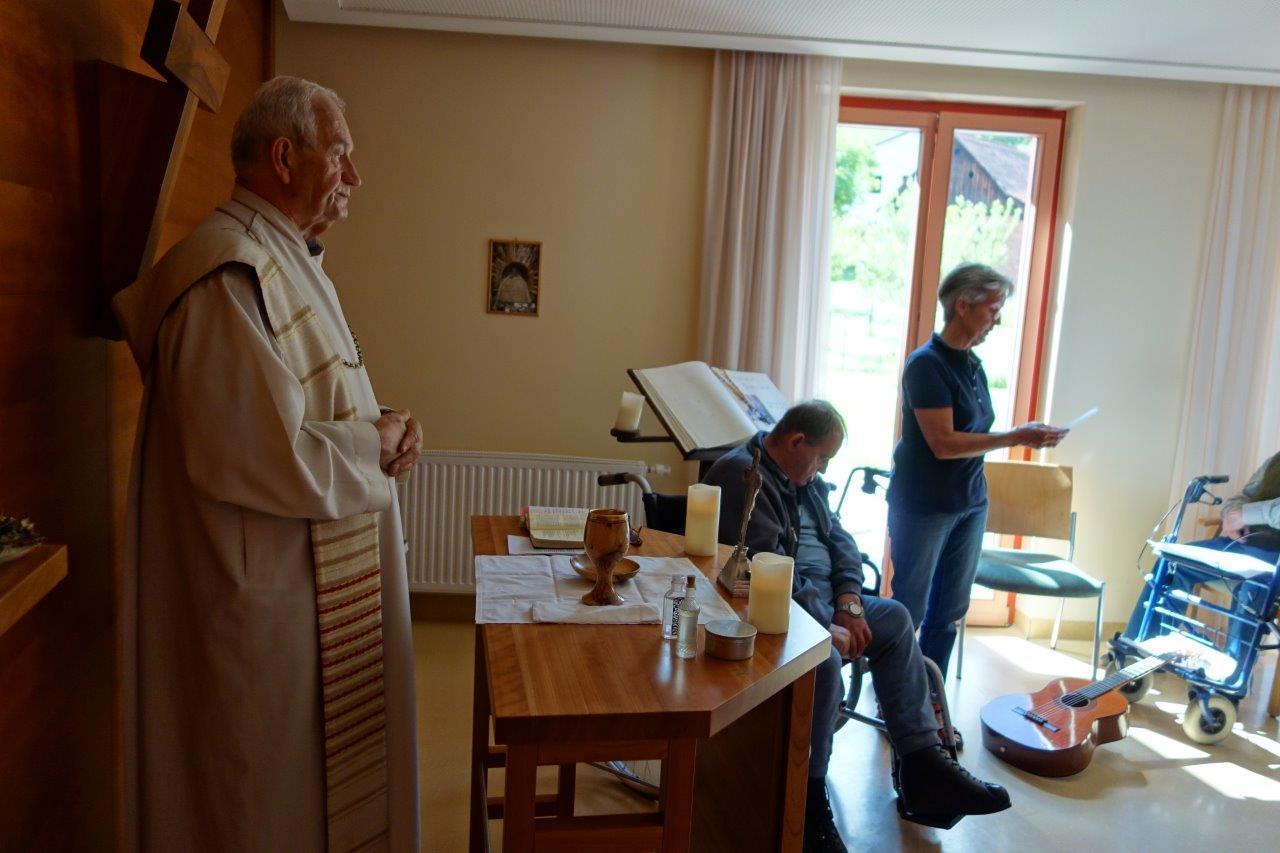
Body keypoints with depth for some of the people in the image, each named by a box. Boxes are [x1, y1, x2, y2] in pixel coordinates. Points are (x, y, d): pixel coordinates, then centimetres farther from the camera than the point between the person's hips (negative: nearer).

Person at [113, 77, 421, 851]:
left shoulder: (288, 259, 12)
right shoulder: (233, 273, -22)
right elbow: (266, 458, -29)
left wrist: (383, 429, 0)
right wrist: (378, 446, -13)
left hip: (314, 591, 10)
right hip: (266, 599, -10)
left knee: (321, 778, 23)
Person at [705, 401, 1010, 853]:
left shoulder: (804, 478, 16)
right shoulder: (741, 475, -16)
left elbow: (840, 540, 16)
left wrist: (849, 602, -2)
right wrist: (825, 626, -21)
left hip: (824, 602, 10)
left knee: (895, 620, 3)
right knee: (824, 660, -33)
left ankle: (923, 768, 4)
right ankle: (809, 798, -14)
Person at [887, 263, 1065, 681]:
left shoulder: (972, 364, 9)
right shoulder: (927, 363, -16)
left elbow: (973, 435, 13)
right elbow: (944, 443, -21)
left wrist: (1025, 437, 4)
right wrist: (1016, 437, -19)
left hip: (969, 503, 8)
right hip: (924, 505, -8)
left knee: (949, 611, 15)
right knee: (909, 611, 3)